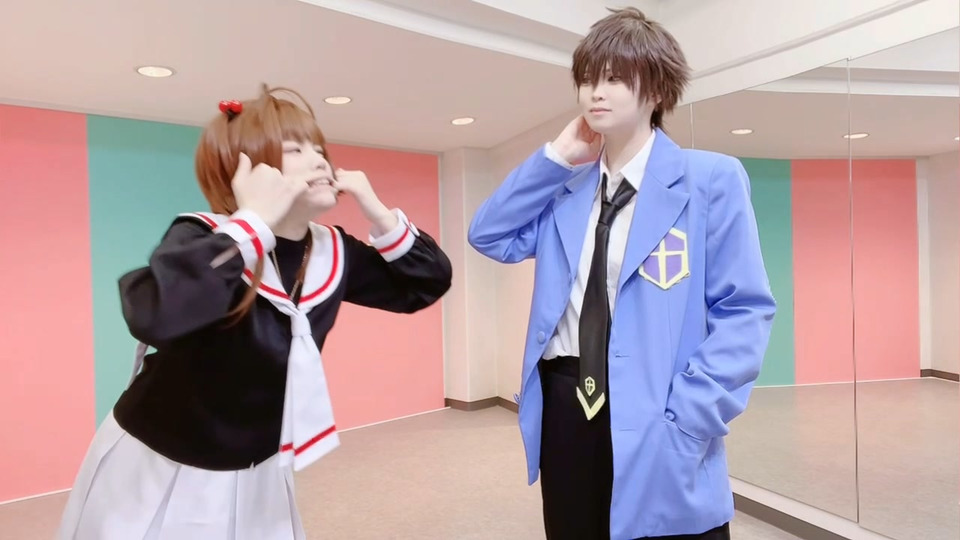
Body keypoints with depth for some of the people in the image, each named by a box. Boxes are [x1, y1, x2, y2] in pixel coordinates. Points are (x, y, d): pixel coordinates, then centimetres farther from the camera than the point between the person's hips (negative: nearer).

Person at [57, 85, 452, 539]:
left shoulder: (332, 252, -6)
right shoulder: (203, 238, -24)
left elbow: (428, 284, -1)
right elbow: (152, 315, -45)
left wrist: (377, 214, -13)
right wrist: (254, 222, -39)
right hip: (157, 470, -5)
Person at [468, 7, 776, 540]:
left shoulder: (712, 180, -4)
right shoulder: (566, 189, 11)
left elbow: (744, 311, -8)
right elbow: (488, 236, 9)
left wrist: (685, 420, -18)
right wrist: (554, 157, 1)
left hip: (654, 424, -4)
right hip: (564, 413, 5)